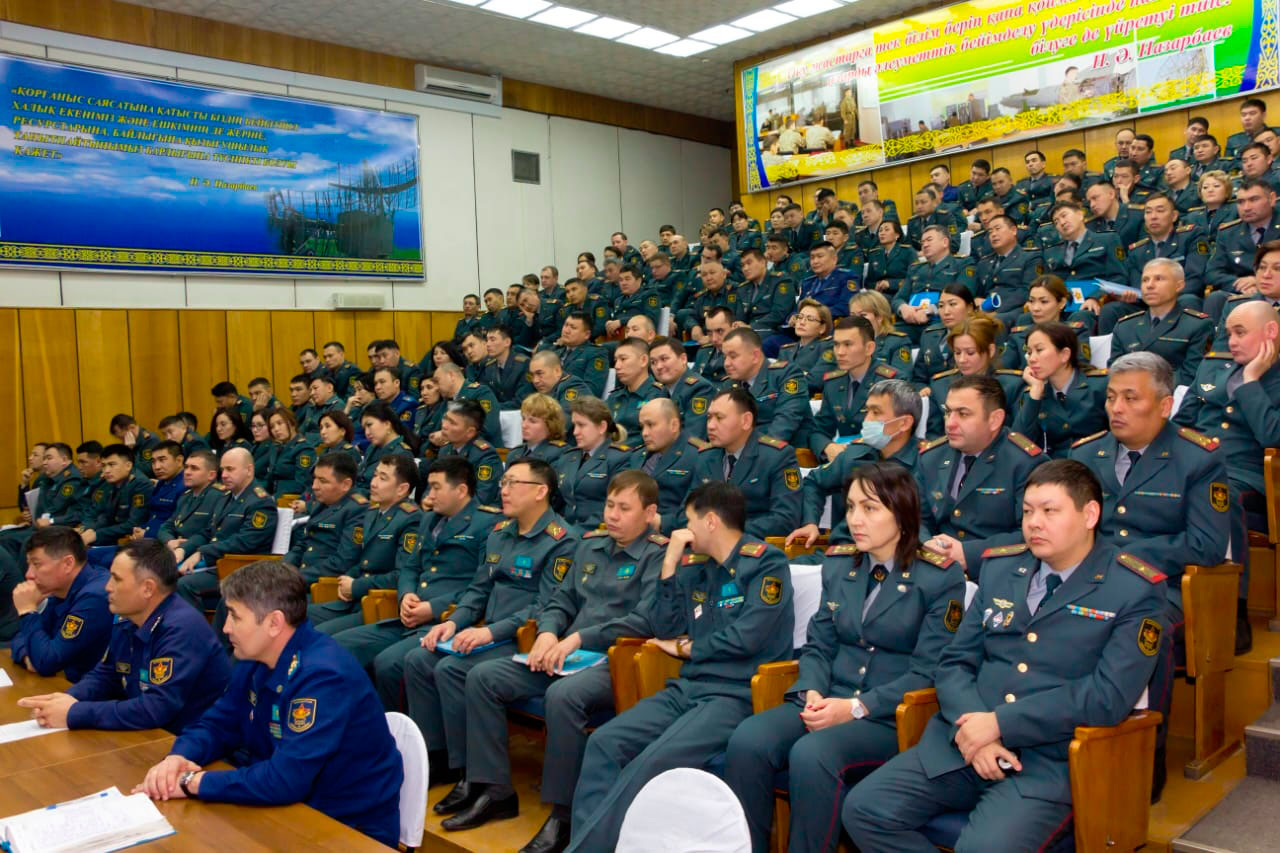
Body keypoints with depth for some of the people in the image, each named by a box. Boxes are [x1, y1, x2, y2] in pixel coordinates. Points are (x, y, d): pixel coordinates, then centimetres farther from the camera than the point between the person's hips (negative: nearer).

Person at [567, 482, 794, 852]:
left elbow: (747, 637, -13)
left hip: (738, 694, -6)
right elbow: (665, 629, 10)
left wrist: (687, 649, 1)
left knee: (654, 761, -29)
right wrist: (670, 563, 3)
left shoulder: (766, 563, -3)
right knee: (604, 742, -17)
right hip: (688, 688, 7)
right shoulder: (696, 566, 16)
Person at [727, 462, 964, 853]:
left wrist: (857, 707, -17)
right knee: (747, 741, -24)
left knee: (811, 754, -34)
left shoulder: (940, 578, -4)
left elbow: (926, 673, -8)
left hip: (893, 717, -5)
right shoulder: (837, 564, 13)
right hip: (829, 701, 5)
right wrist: (813, 693, -8)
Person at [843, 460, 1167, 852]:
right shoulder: (999, 568, 12)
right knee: (863, 810, -12)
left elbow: (1109, 696, -13)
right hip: (962, 743, 5)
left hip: (1050, 760, -5)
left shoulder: (1136, 591, -3)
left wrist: (999, 723, -16)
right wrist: (972, 728, -10)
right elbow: (955, 663, 10)